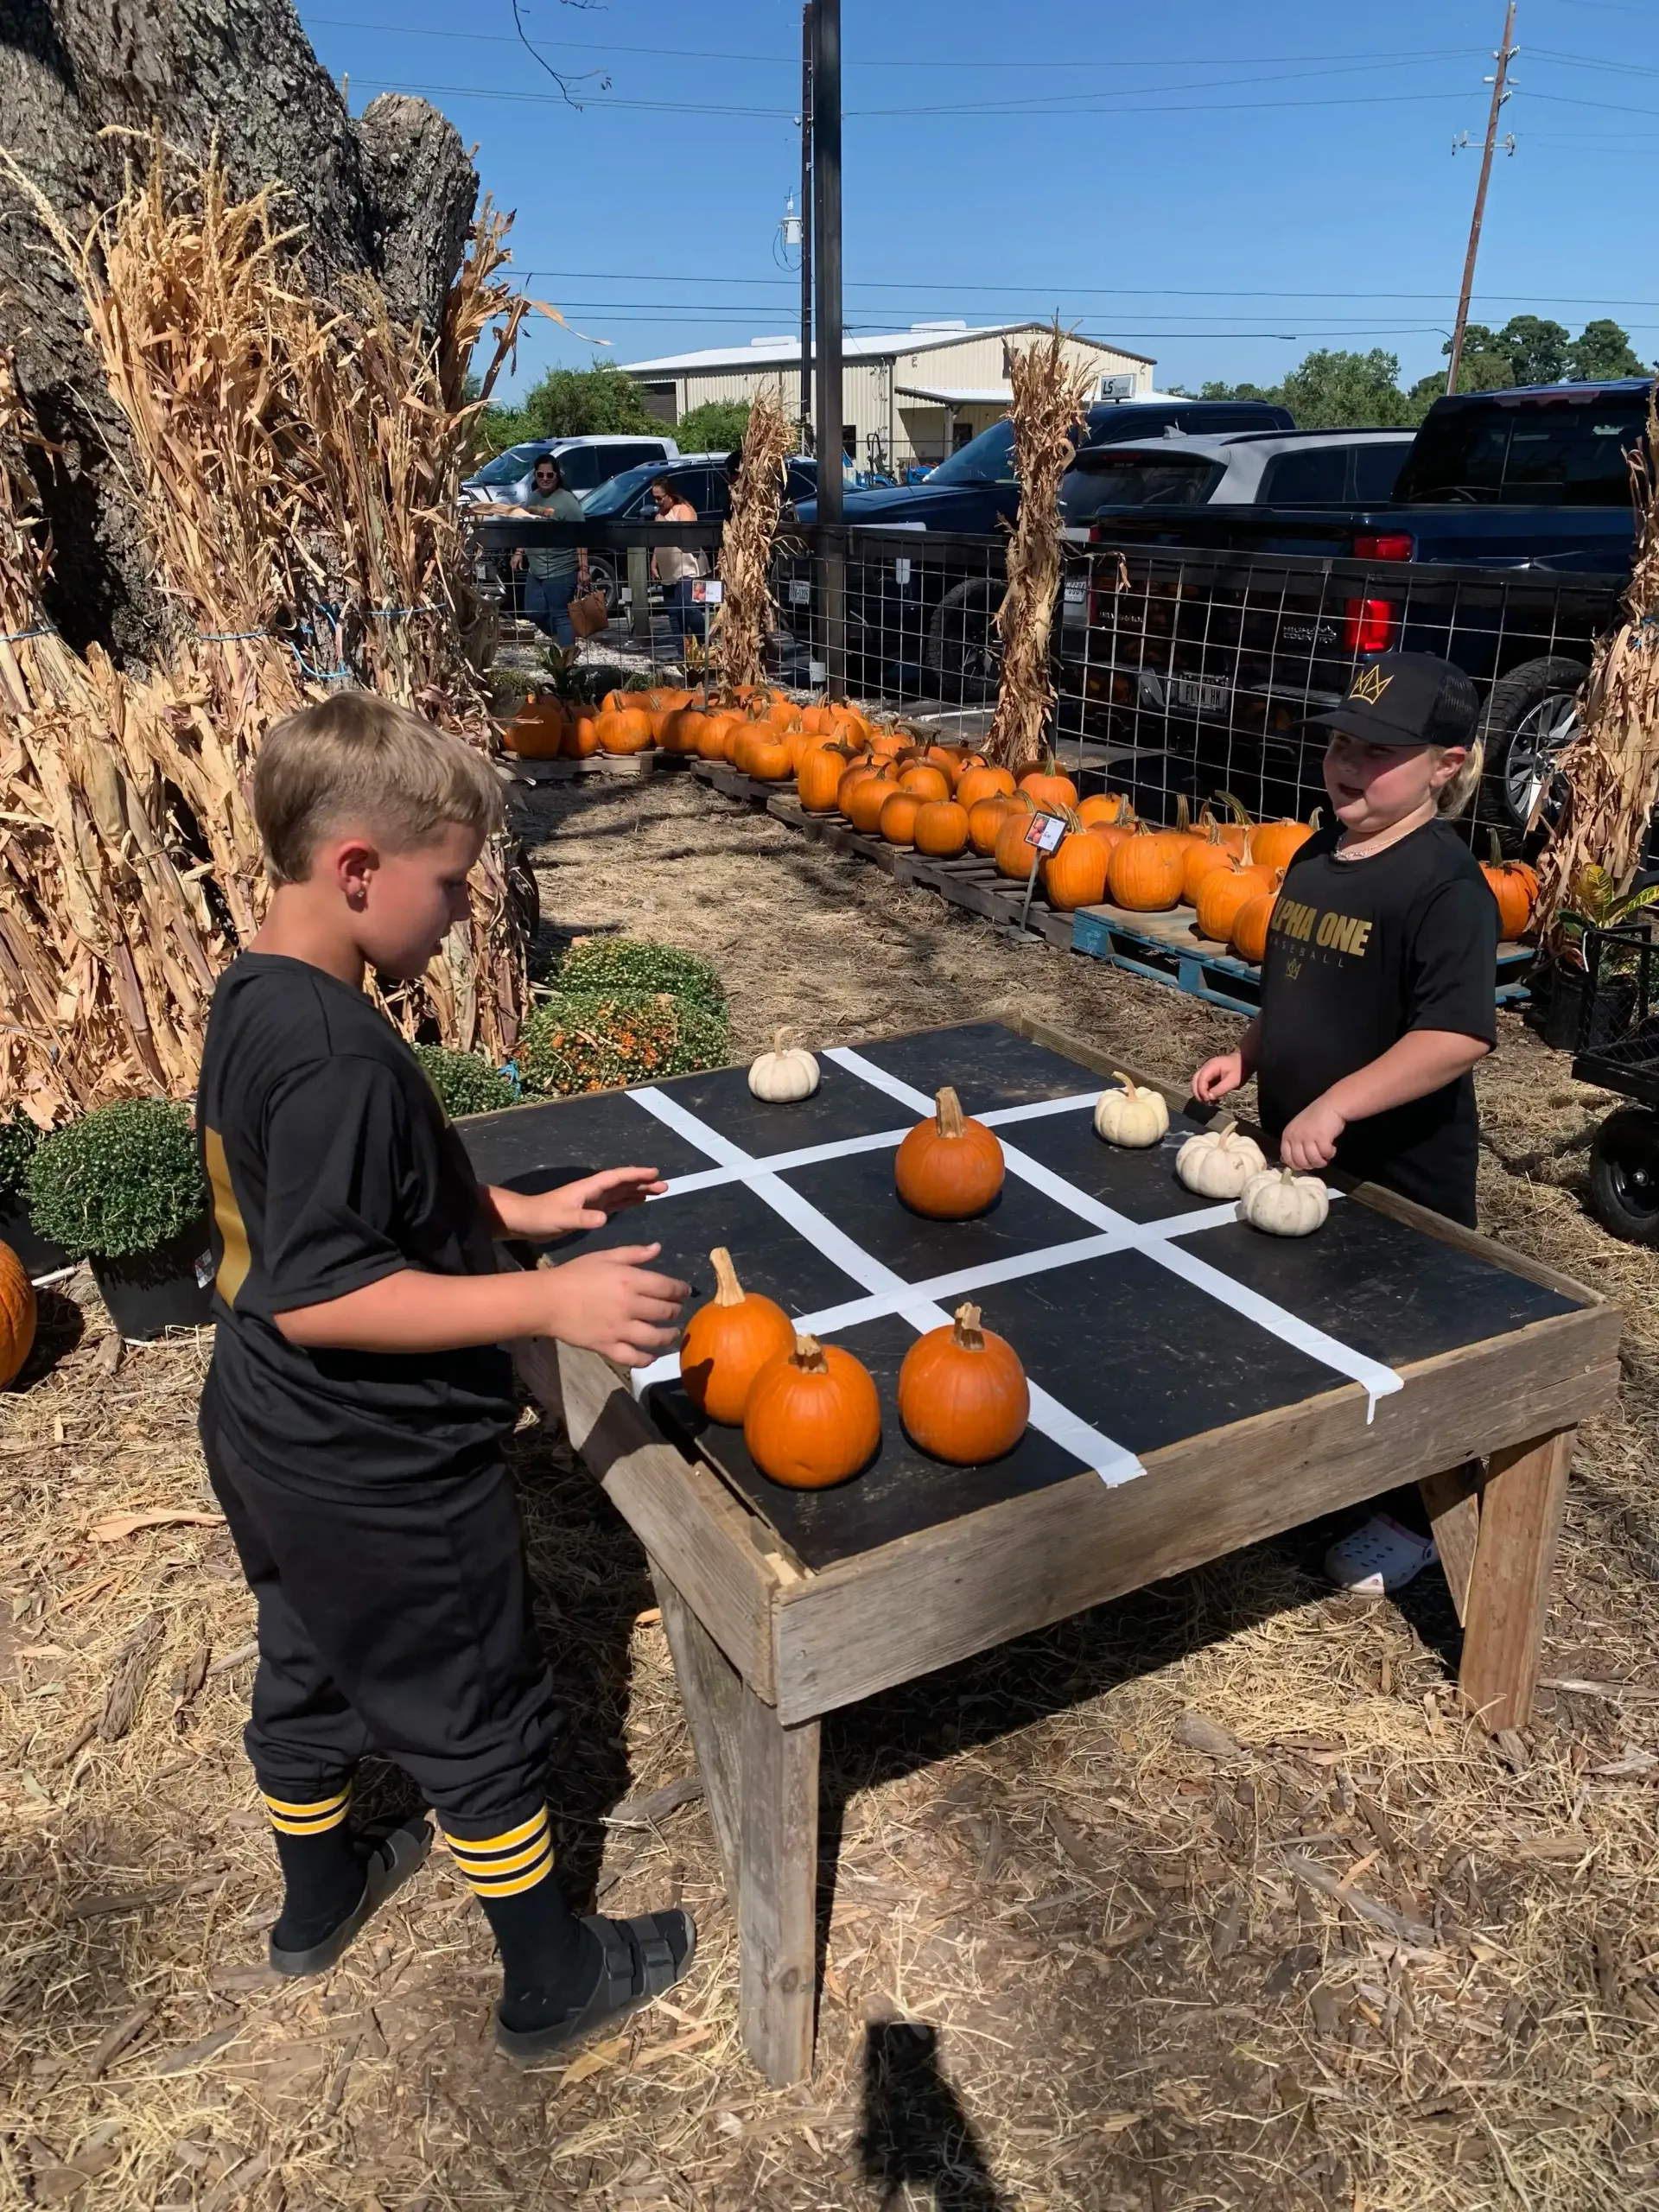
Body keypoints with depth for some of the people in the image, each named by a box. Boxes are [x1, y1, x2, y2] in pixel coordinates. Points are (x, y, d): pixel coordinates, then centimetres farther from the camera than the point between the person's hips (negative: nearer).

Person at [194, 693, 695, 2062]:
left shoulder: (252, 1003, 0)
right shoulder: (340, 1052, -30)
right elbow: (317, 1295, -31)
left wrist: (523, 1212, 7)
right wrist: (550, 1300, -33)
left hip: (273, 1447, 9)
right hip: (379, 1477, -9)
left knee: (312, 1669, 29)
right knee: (481, 1720, 11)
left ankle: (320, 1897, 54)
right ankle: (553, 1984, 33)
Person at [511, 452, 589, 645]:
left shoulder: (567, 501, -12)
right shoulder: (533, 498, 11)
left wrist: (583, 568, -22)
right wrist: (519, 552, 16)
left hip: (561, 572, -8)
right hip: (536, 571, 9)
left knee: (561, 615, -5)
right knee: (534, 612, 15)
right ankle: (560, 641, 35)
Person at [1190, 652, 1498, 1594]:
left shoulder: (1446, 885, -21)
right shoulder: (1317, 856, 5)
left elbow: (1460, 1037, -31)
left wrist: (1337, 1104, -35)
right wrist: (1248, 1056, 6)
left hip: (1400, 1173, -7)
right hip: (1302, 1160, 8)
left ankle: (1414, 1518, 31)